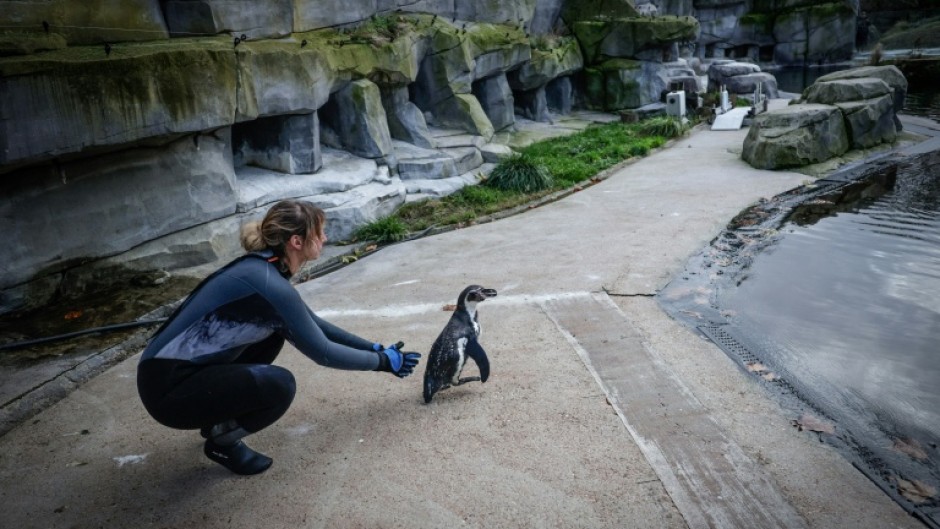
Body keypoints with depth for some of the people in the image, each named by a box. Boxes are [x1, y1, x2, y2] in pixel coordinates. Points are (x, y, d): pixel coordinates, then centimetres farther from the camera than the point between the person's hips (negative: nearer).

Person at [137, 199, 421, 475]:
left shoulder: (261, 269, 5)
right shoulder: (269, 285, -23)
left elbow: (314, 325, 16)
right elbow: (322, 352, -16)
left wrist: (374, 348, 17)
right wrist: (382, 362, -2)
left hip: (186, 368, 10)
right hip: (170, 388, -9)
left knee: (275, 330, 14)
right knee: (279, 384, -24)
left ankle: (219, 418, 19)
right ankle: (222, 440, 4)